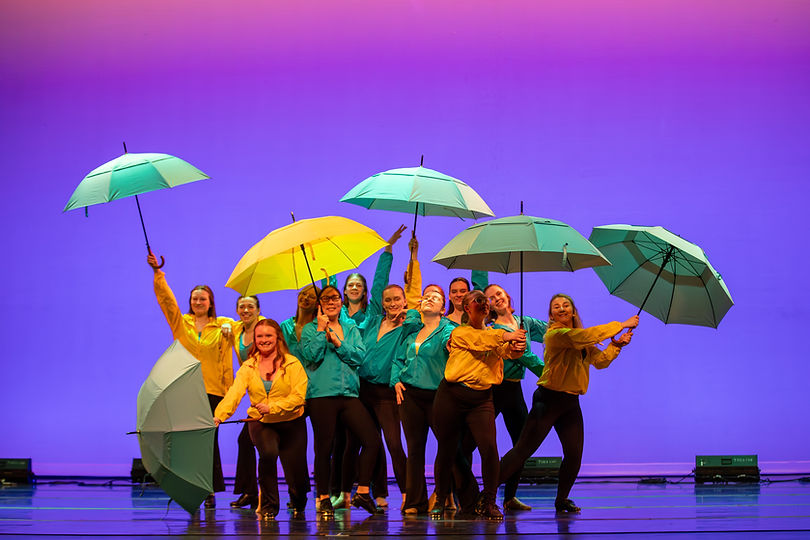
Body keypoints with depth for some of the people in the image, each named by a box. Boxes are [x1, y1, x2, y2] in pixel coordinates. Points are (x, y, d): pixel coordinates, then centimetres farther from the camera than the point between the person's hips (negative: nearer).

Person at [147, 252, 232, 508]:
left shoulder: (220, 327, 9)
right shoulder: (181, 323, 10)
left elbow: (226, 362, 6)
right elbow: (167, 299, -2)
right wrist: (158, 273, -14)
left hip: (212, 390, -1)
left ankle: (210, 491, 3)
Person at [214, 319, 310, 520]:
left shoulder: (292, 364, -5)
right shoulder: (248, 367, 1)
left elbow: (298, 396, -14)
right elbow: (235, 392, -13)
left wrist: (272, 407, -26)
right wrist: (219, 415, -31)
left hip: (291, 423, -1)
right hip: (260, 423, 1)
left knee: (297, 479, -2)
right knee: (268, 452, -32)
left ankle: (298, 504, 38)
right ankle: (268, 505, -10)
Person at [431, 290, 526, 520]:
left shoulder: (493, 333, 15)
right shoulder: (460, 332, 3)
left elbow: (506, 350, -5)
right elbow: (480, 339, -17)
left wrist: (516, 348, -28)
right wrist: (505, 336, -30)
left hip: (481, 399, 3)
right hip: (452, 396, -3)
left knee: (489, 448, -13)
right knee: (447, 450, 4)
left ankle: (488, 502, -1)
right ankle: (439, 501, 20)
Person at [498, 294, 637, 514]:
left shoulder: (582, 339, 14)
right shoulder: (554, 334, -12)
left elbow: (600, 361, 6)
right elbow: (587, 336, -25)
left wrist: (615, 346, -11)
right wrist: (621, 325, -19)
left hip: (571, 403, 7)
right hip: (548, 399, -7)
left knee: (574, 454, 3)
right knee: (523, 450, -9)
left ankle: (562, 500, 23)